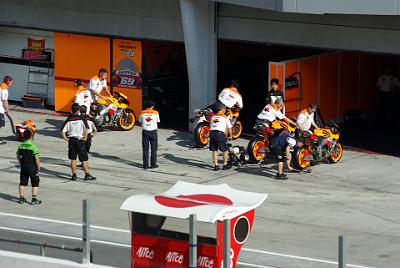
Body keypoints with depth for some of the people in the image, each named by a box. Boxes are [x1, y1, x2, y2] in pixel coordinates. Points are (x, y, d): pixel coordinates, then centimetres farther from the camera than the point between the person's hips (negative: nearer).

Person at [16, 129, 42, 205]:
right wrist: (38, 167, -7)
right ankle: (34, 199, 3)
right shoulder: (33, 146, -17)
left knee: (22, 183, 14)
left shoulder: (21, 146, 1)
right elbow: (37, 158, -18)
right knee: (35, 183, 6)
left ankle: (21, 198, 18)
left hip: (23, 167, 5)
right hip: (32, 167, -5)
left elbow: (18, 156, 9)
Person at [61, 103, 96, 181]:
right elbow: (86, 128, -18)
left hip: (71, 140, 3)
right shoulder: (81, 118, -6)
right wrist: (85, 137, -10)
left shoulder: (69, 120, 3)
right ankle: (87, 175, 5)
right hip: (80, 140, -3)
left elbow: (63, 131, -3)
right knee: (84, 159, 4)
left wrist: (66, 138, 5)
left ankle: (74, 175, 8)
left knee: (73, 159, 9)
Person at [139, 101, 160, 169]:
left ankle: (145, 165, 2)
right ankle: (153, 164, 6)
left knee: (145, 149, 4)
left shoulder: (142, 113, 0)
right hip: (153, 131, -1)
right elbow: (158, 122, 7)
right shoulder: (155, 113, -3)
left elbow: (140, 122, 9)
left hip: (145, 131, 1)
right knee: (154, 148, 7)